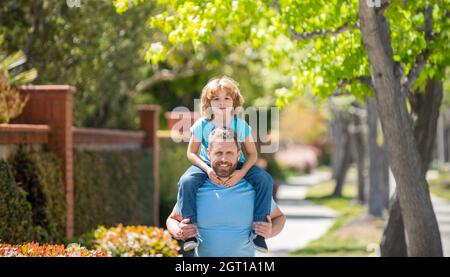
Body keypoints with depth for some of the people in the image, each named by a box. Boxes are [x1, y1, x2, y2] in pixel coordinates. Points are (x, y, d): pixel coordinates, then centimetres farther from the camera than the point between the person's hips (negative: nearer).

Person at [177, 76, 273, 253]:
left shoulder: (241, 125, -11)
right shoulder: (201, 125, -12)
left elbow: (252, 154, -7)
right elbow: (191, 153, -6)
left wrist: (241, 173, -26)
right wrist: (207, 169, -24)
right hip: (207, 165, -1)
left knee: (264, 179, -22)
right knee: (186, 182, -31)